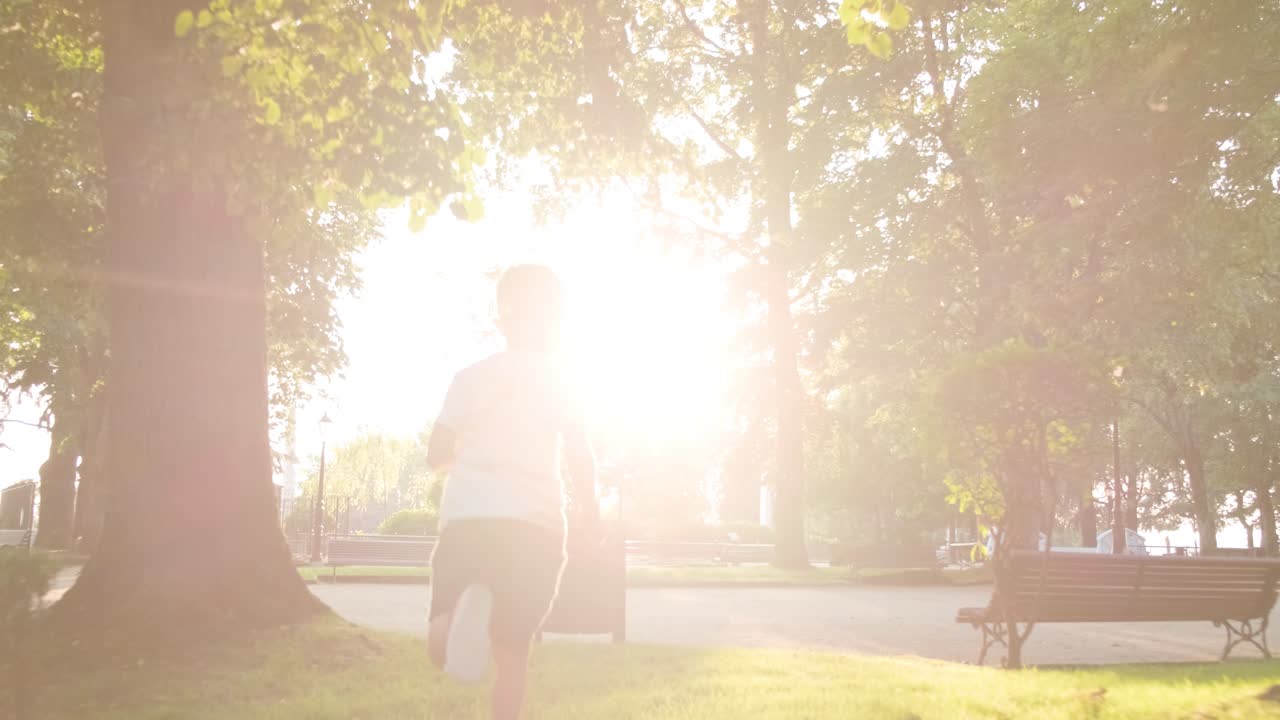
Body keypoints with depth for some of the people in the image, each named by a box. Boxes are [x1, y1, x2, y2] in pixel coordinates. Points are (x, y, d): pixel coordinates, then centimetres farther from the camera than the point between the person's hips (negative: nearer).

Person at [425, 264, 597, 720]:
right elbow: (579, 456, -1)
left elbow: (437, 455, 14)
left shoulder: (472, 377, 12)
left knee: (443, 647, 1)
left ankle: (464, 616, -34)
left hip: (467, 517, 0)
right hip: (535, 524, 0)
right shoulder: (558, 380, 8)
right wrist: (588, 506, 17)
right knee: (512, 652, 12)